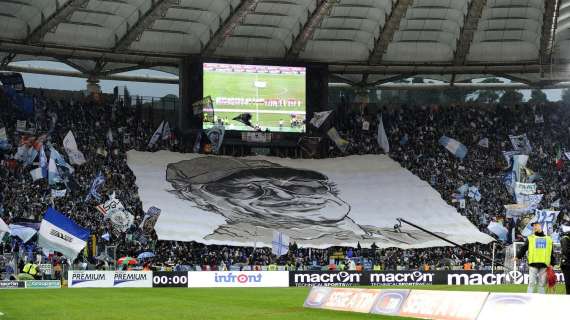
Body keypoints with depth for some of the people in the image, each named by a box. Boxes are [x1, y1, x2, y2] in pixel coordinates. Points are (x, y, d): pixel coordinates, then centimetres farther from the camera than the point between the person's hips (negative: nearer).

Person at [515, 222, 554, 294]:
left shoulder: (548, 239, 17)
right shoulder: (530, 238, 13)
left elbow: (551, 253, 17)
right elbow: (523, 248, 4)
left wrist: (551, 263, 9)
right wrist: (518, 257, -11)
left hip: (544, 265, 2)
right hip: (533, 264, -2)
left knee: (542, 284, 3)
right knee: (532, 283, -7)